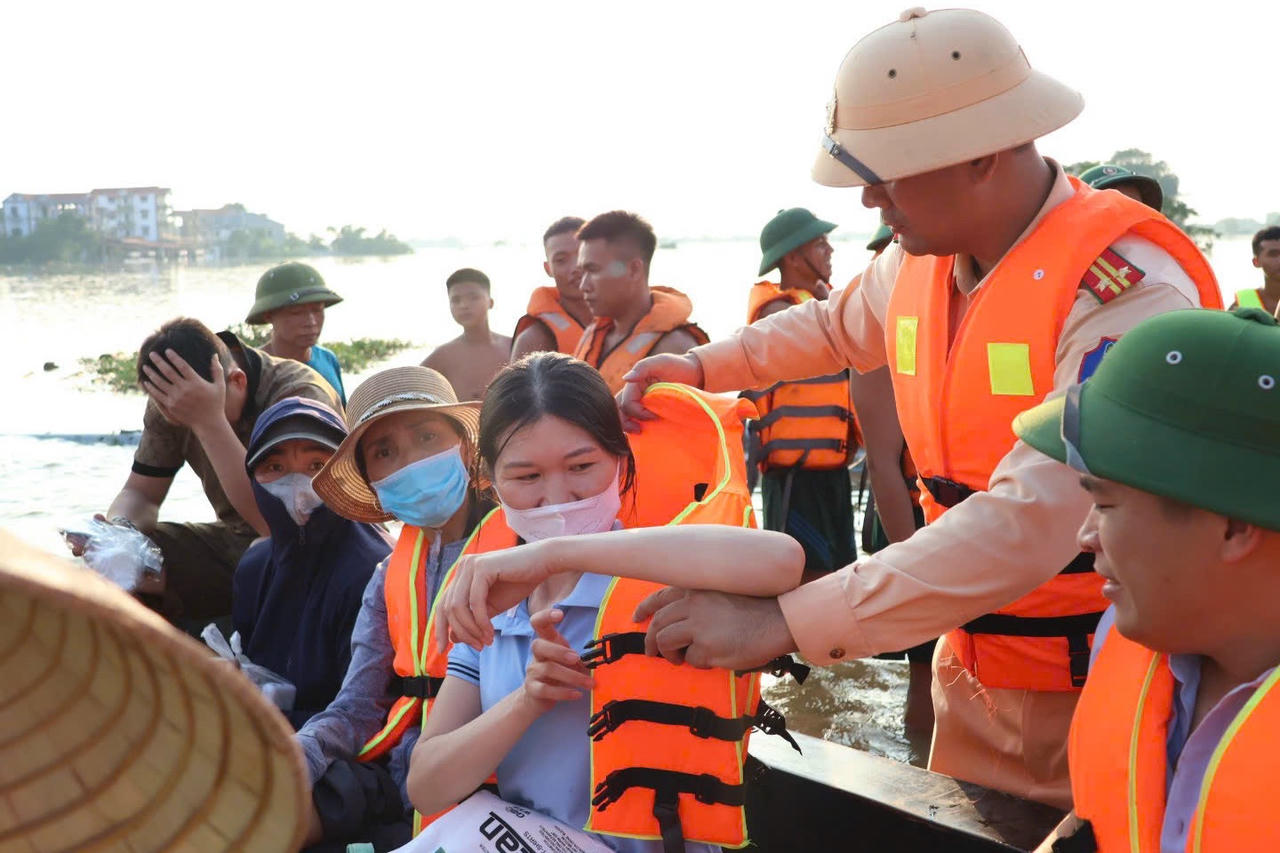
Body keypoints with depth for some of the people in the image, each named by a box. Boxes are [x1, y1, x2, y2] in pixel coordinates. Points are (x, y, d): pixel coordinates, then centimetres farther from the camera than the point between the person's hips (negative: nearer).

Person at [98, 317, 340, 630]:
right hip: (235, 541, 6)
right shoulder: (171, 399, -5)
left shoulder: (300, 395, -24)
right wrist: (119, 528, -20)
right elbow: (141, 493, 4)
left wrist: (209, 422, -37)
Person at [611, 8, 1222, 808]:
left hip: (1102, 688, -6)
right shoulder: (918, 265, -1)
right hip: (973, 671, 7)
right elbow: (832, 324, 23)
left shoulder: (1124, 287, -26)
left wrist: (782, 622, -37)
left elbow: (1031, 522, -35)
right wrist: (700, 366, 11)